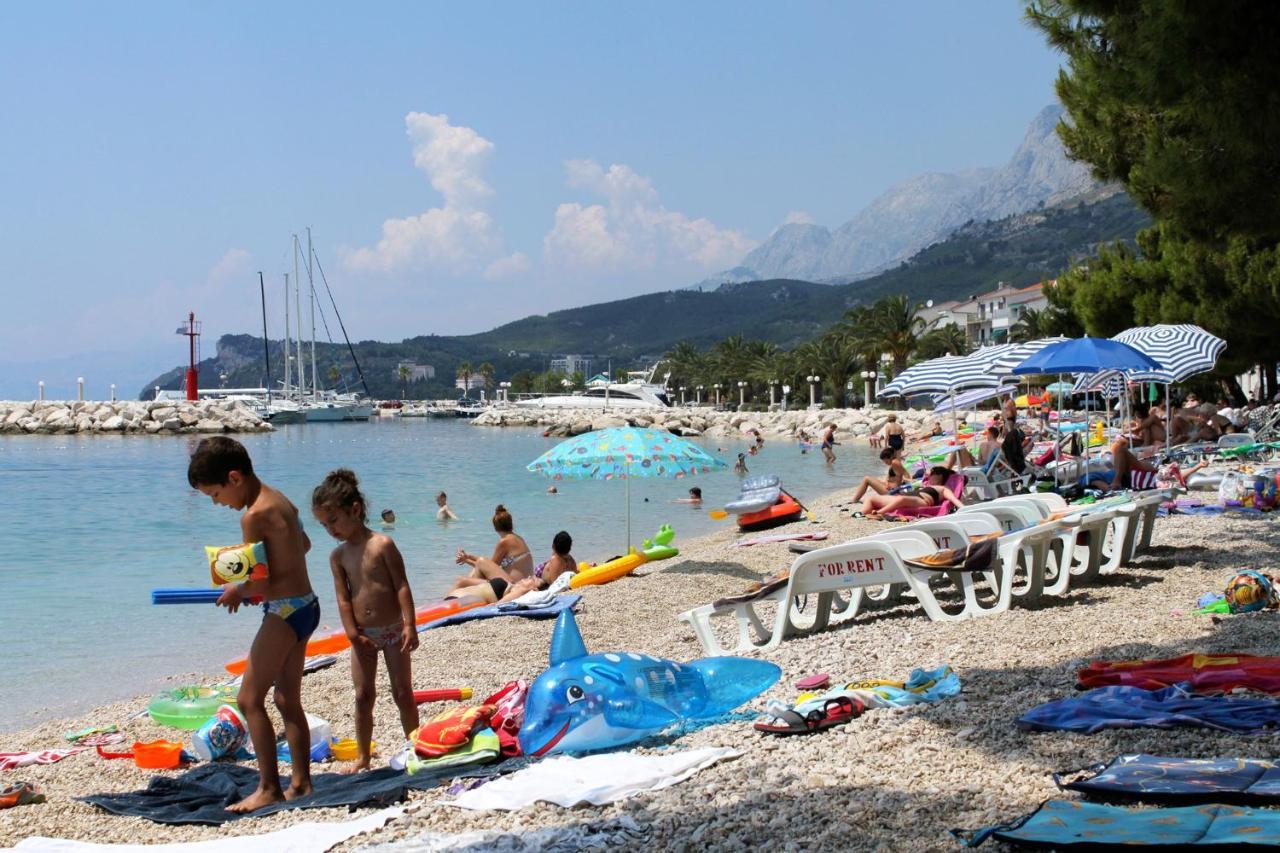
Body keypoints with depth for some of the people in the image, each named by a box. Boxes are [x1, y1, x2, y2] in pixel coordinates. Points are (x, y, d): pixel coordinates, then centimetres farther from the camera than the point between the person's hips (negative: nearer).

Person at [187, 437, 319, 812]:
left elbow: (259, 584, -19)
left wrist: (236, 591, 1)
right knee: (289, 700, 16)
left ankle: (269, 788, -3)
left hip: (285, 612, -10)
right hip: (306, 605, 10)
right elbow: (303, 544, 26)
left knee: (250, 699, -5)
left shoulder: (254, 517, -19)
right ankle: (300, 782, 20)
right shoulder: (280, 501, 9)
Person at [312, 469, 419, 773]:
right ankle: (363, 757, 14)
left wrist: (409, 626, -18)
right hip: (363, 635, 3)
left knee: (403, 692, 5)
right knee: (363, 696, 5)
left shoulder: (382, 545, -12)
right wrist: (353, 634, -8)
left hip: (393, 631, -3)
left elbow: (401, 586, -13)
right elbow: (343, 598, -1)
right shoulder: (338, 555, 0)